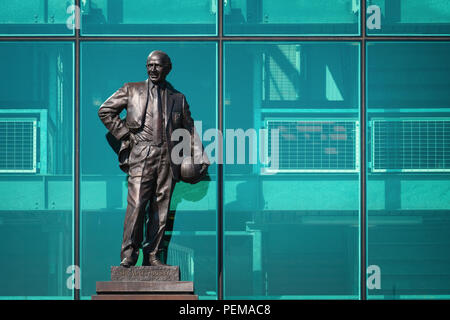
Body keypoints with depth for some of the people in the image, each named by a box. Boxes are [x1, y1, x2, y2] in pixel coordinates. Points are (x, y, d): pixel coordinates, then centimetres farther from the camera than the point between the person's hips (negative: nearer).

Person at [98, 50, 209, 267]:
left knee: (161, 209, 0)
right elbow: (105, 111, 14)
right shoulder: (132, 90, 13)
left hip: (168, 159, 2)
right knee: (136, 204, -14)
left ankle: (152, 255, 5)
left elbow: (189, 130, 20)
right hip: (141, 156, -2)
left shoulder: (178, 98, 17)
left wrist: (200, 158, 10)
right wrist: (124, 134, 4)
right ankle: (128, 253, -8)